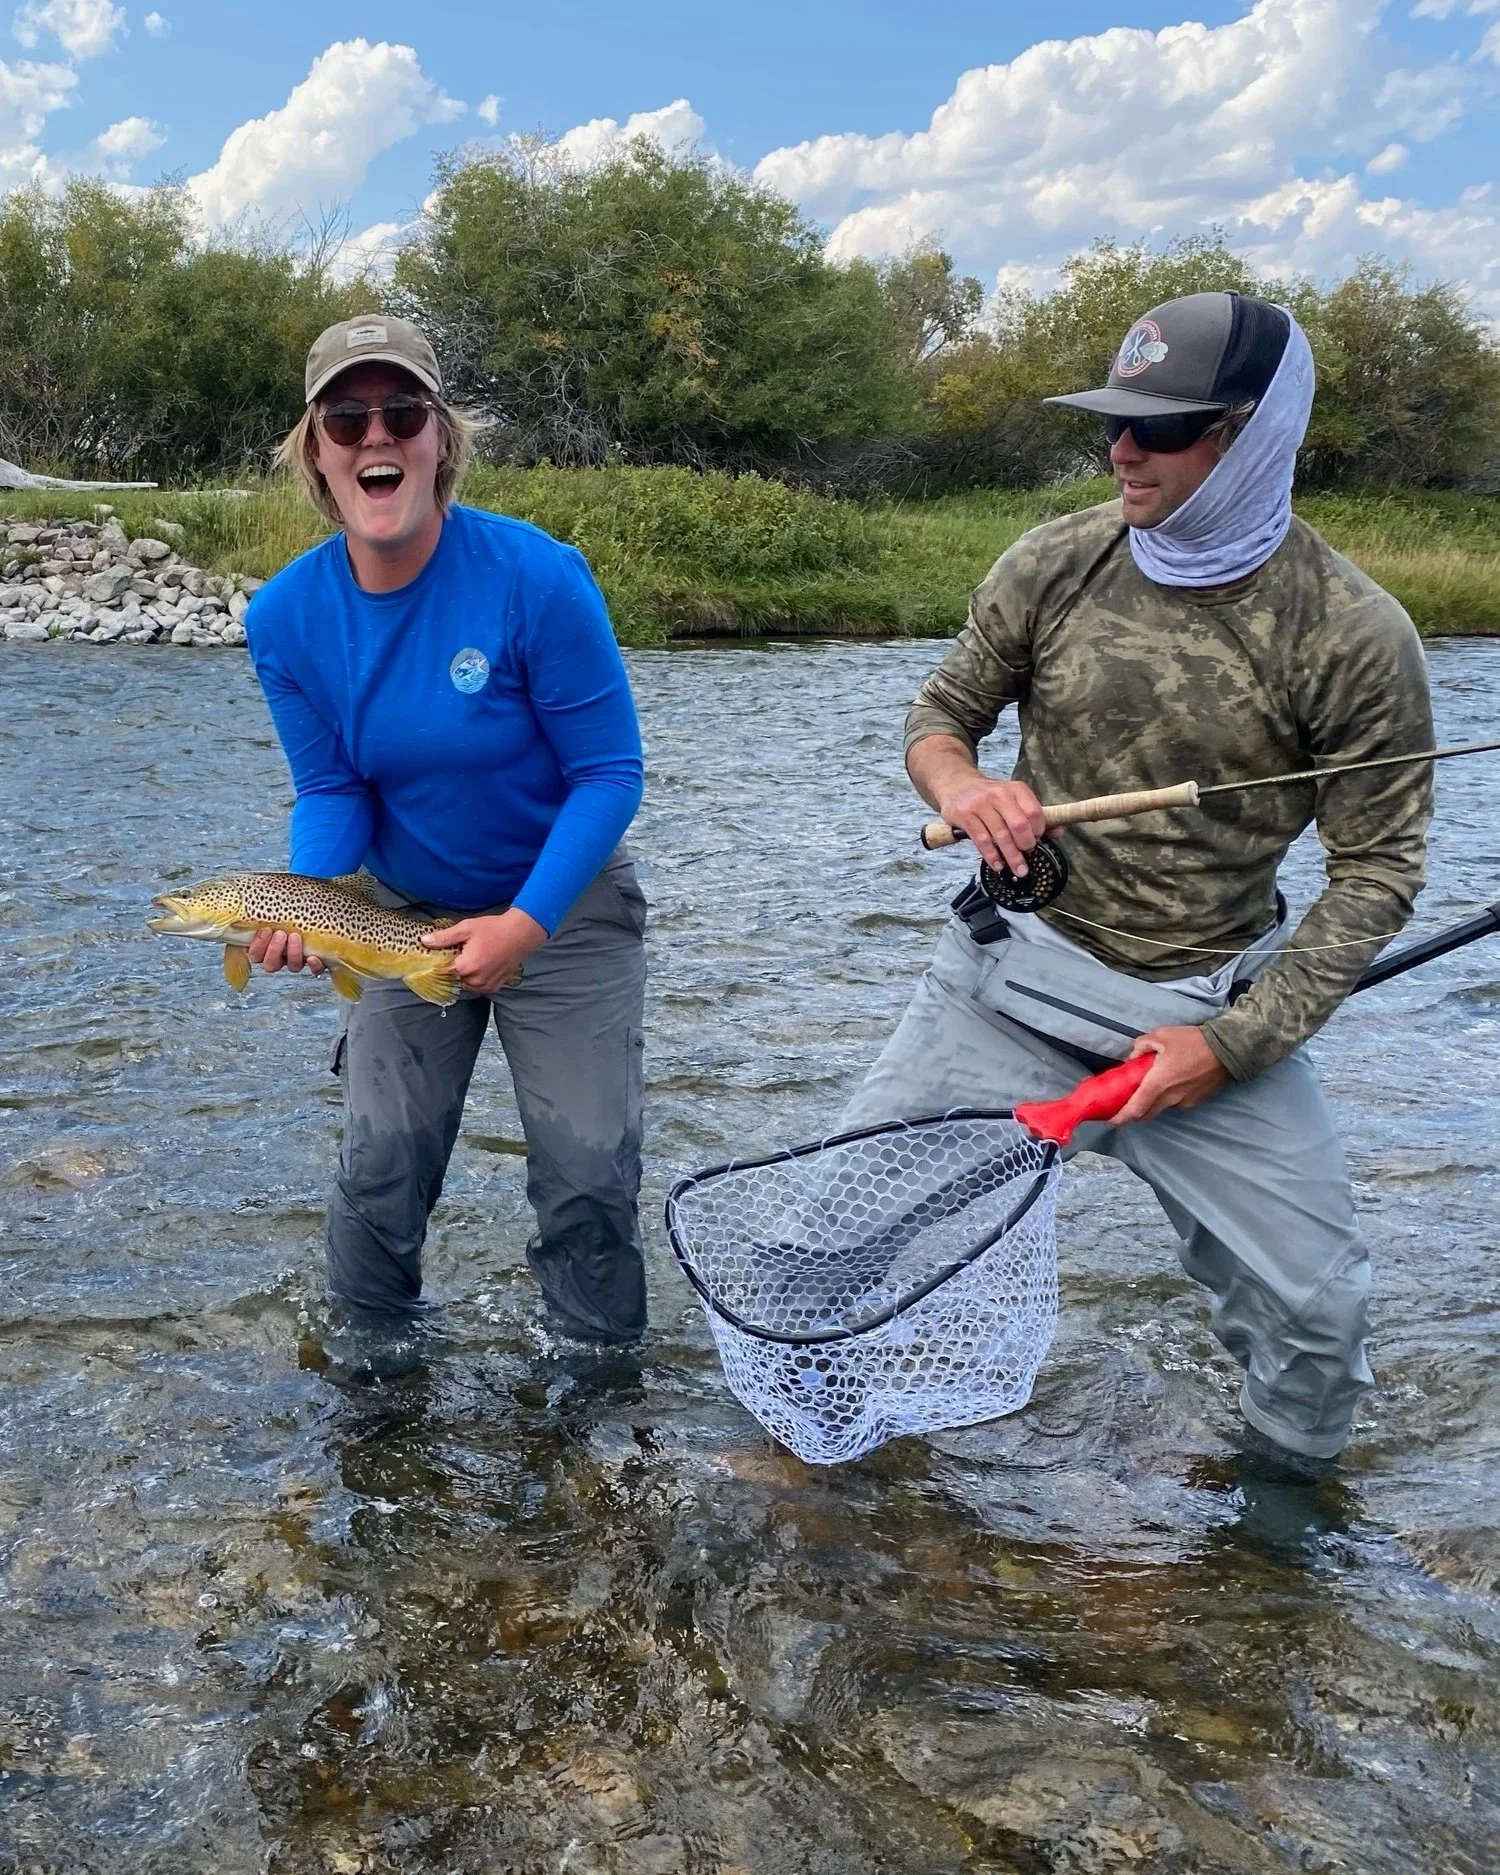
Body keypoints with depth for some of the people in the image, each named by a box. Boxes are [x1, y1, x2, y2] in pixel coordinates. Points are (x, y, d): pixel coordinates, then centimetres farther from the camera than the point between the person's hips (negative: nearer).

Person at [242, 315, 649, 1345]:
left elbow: (610, 773, -19)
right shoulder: (286, 616, -12)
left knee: (588, 1164, -3)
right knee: (382, 1159, 4)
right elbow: (333, 791, -5)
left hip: (563, 902, -3)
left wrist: (527, 922, -26)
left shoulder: (536, 575, -24)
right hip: (407, 910, 3)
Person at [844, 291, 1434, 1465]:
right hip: (1011, 973, 2)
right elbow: (939, 713, 8)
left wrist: (1234, 1045, -14)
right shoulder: (1055, 564, -5)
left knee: (1313, 1302, 2)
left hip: (1209, 1010, -1)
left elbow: (1379, 871, -8)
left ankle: (1291, 1476, 35)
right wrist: (960, 783, -17)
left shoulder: (1353, 637, -13)